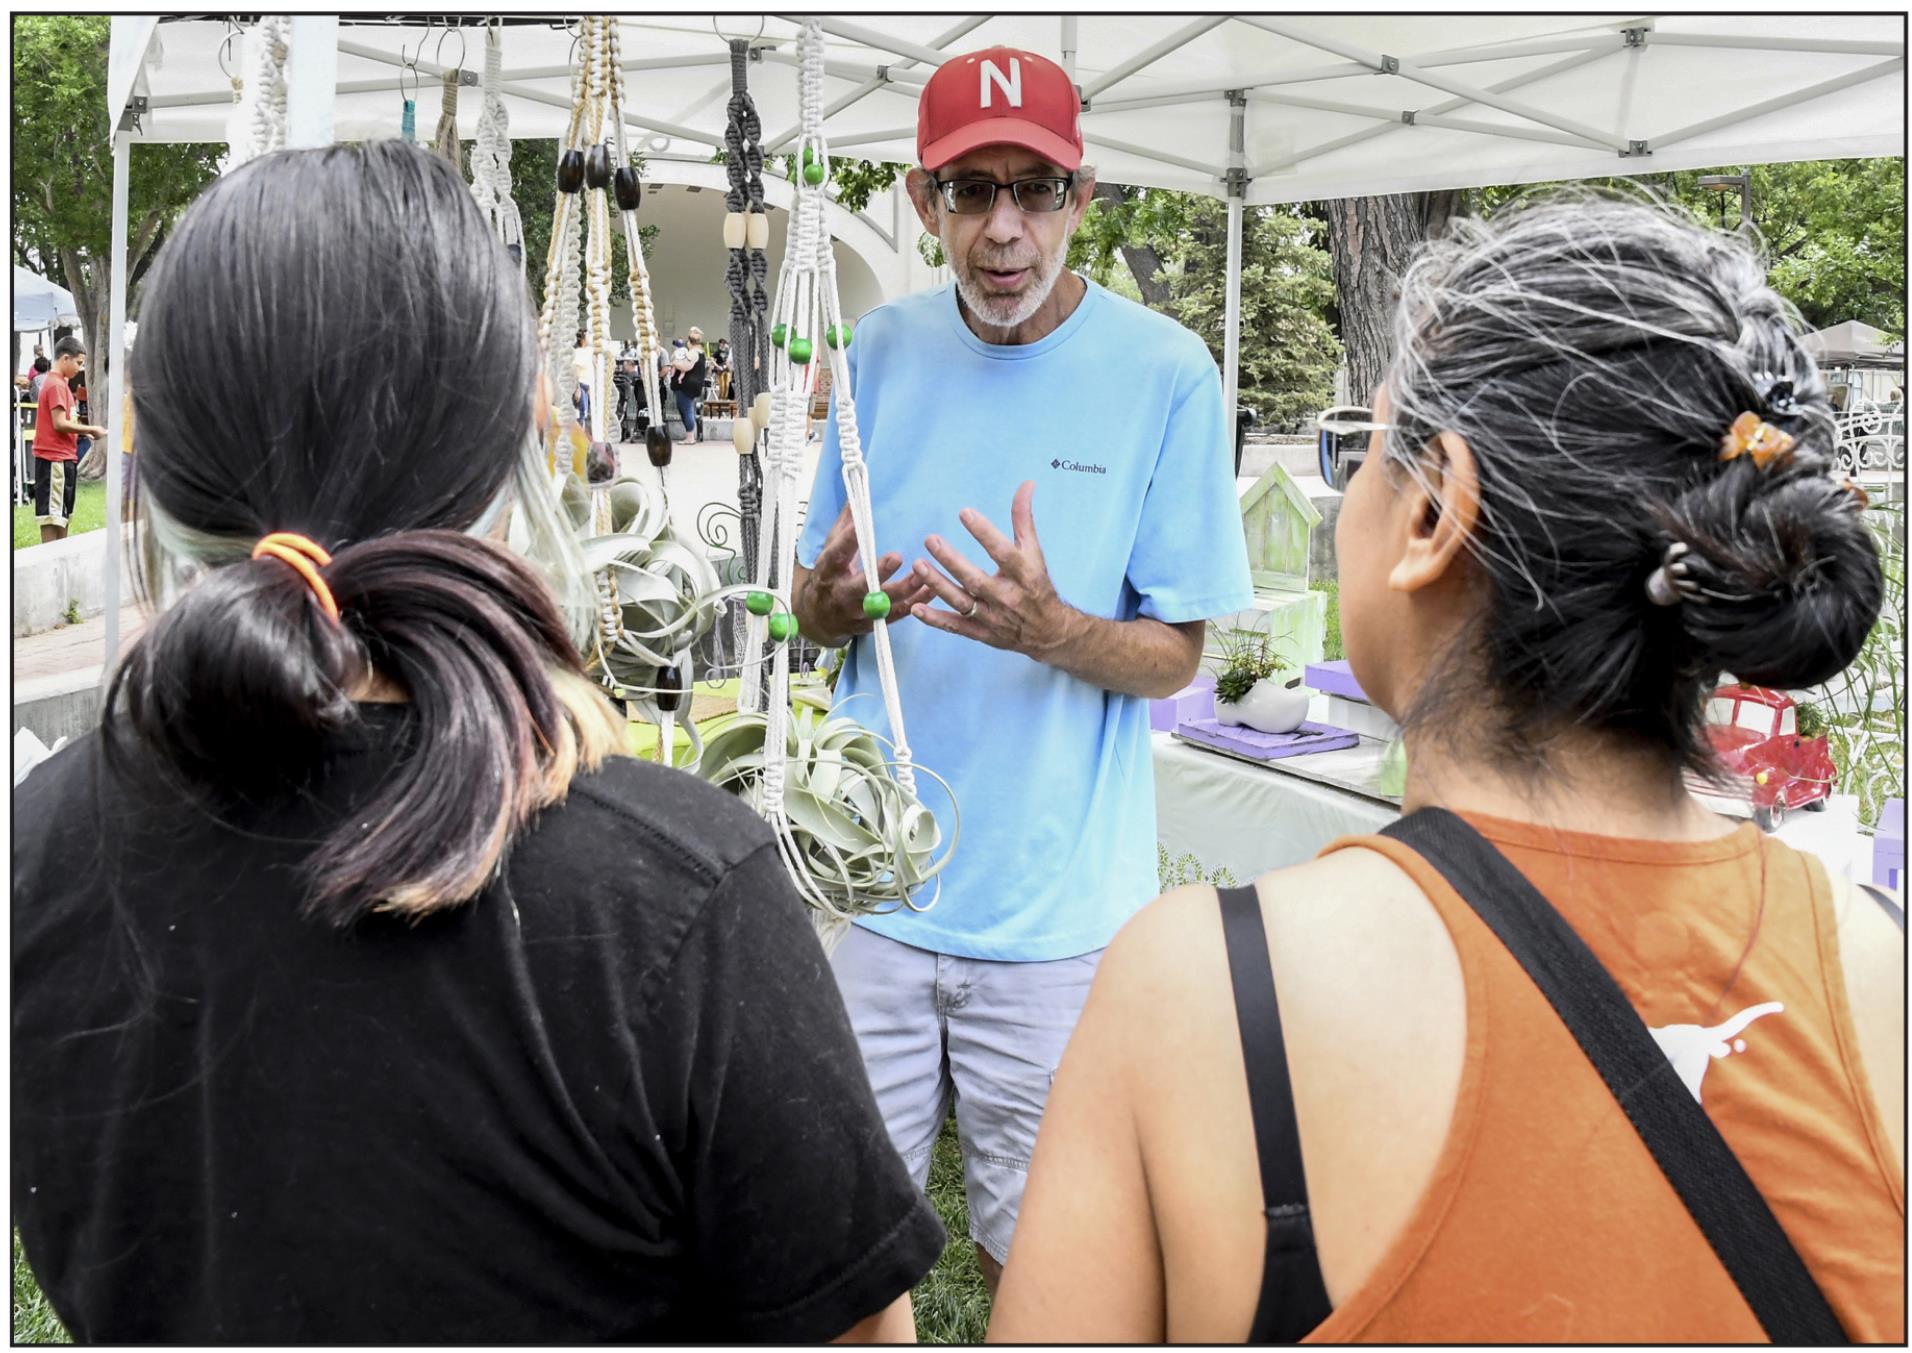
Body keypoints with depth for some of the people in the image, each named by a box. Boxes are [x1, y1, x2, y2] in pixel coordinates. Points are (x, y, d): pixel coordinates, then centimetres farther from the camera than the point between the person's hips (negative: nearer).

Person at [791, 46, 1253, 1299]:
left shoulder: (1166, 373, -7)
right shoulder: (886, 348, 4)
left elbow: (1176, 654, -5)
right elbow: (815, 604, 9)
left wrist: (1051, 630, -25)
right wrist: (832, 600, -14)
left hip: (1060, 905, -2)